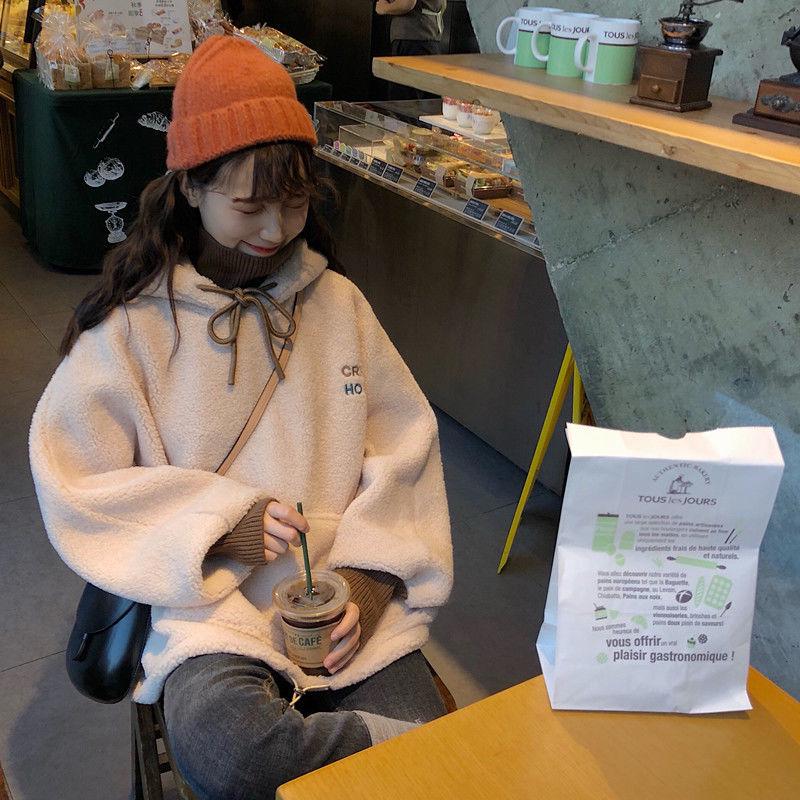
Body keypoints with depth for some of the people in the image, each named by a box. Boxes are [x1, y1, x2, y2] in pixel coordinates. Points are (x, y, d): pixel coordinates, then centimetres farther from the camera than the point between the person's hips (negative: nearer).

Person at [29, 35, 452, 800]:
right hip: (215, 602, -1)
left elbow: (403, 449, 5)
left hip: (354, 605, 2)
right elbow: (73, 485, -2)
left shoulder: (336, 302, 5)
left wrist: (371, 572, -8)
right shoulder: (131, 327, -3)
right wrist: (215, 528, -14)